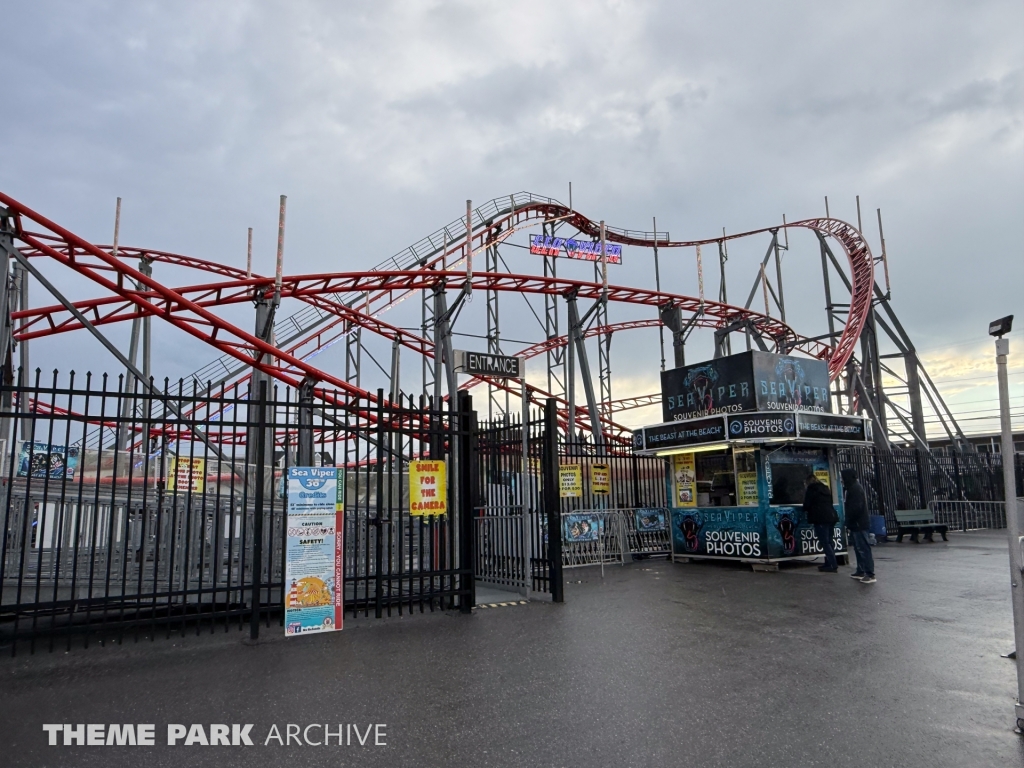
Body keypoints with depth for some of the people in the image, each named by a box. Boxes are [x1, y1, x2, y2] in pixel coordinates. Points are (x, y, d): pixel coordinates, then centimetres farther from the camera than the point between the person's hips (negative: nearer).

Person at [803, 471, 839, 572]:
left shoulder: (811, 489, -1)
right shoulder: (825, 488, 22)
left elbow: (806, 505, -4)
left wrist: (806, 509, 18)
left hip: (821, 518, -8)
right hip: (831, 517, 8)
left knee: (825, 543, -7)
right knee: (828, 542, 14)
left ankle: (833, 565, -11)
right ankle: (829, 563, 15)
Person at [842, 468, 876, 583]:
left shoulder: (855, 488, -15)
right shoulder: (854, 487, 17)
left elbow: (856, 507, -23)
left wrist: (849, 521, -16)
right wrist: (849, 522, 15)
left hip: (858, 524, -11)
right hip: (857, 523, 11)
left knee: (863, 548, -10)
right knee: (859, 548, 16)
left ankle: (870, 575, -10)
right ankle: (860, 571, 23)